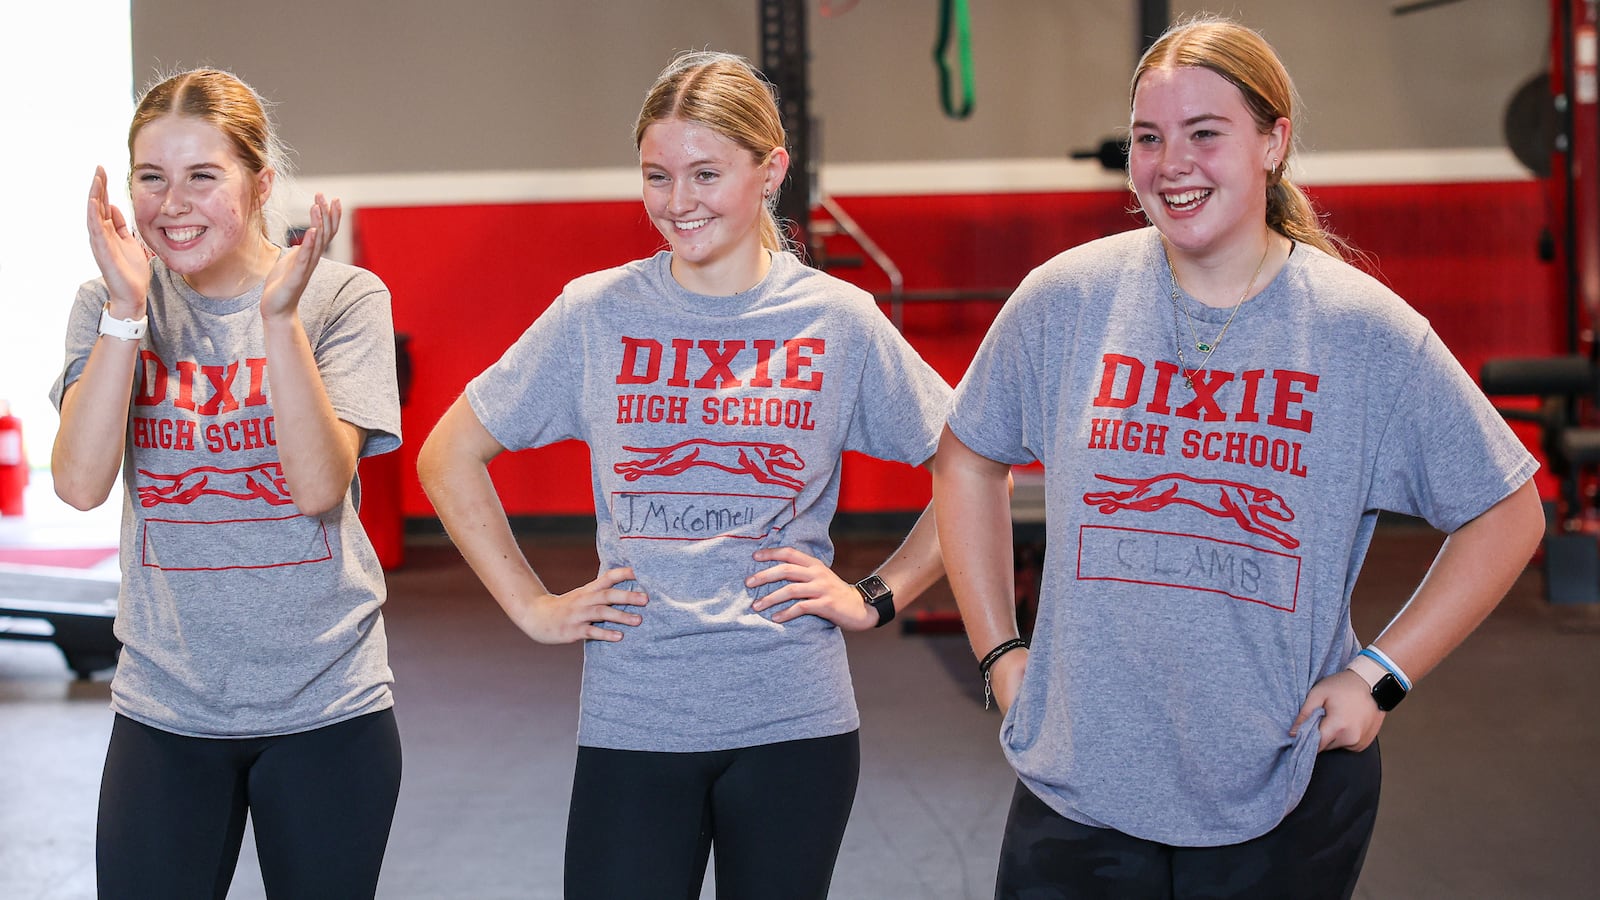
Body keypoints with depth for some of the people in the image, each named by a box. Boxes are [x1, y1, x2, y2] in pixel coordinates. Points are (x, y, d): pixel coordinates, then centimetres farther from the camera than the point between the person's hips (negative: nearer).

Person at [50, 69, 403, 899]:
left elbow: (318, 487, -16)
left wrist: (278, 315, -23)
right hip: (163, 710, 1)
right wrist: (127, 309, -18)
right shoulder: (109, 306, 1)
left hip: (327, 708, -1)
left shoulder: (342, 297, -5)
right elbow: (80, 484, -13)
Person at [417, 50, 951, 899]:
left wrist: (877, 598, 2)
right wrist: (531, 606, 3)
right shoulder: (596, 313, 1)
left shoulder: (839, 320, 1)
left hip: (794, 724, 0)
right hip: (631, 723, 0)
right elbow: (448, 457, 9)